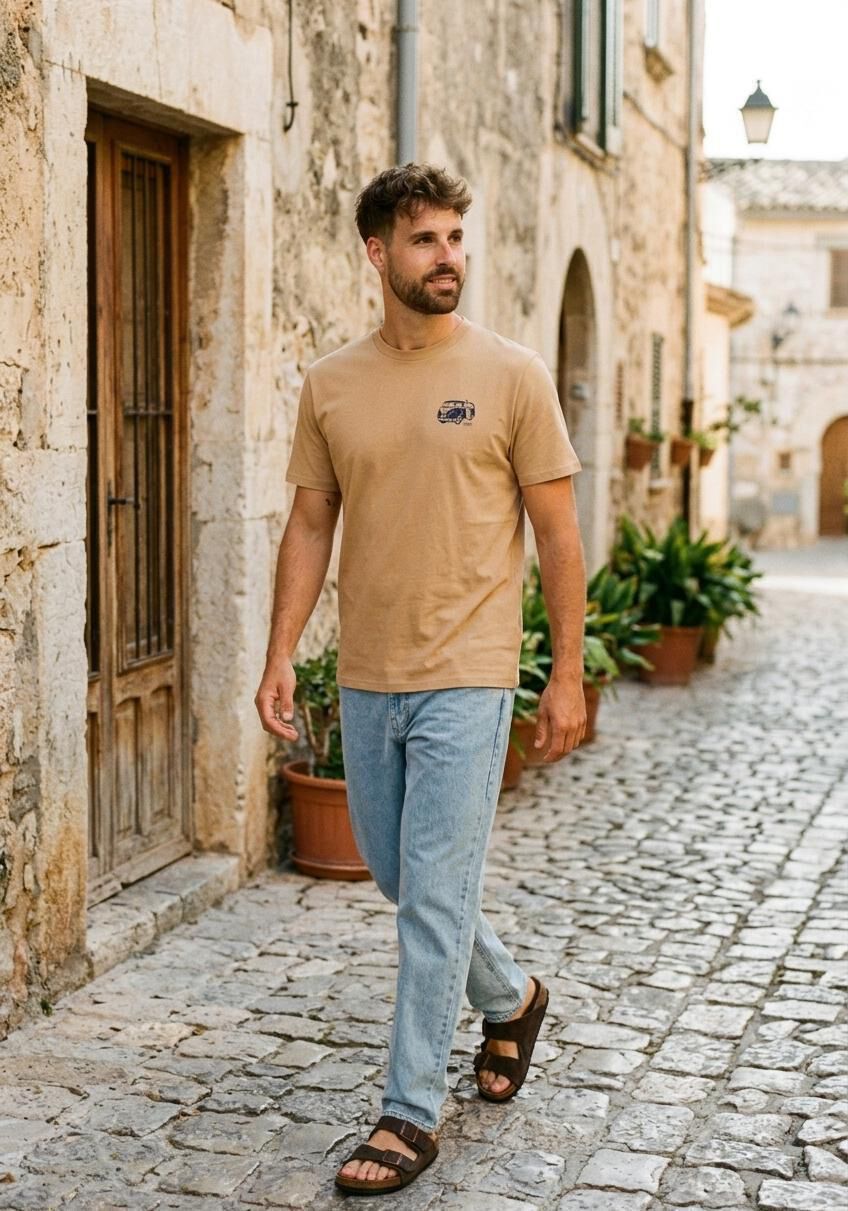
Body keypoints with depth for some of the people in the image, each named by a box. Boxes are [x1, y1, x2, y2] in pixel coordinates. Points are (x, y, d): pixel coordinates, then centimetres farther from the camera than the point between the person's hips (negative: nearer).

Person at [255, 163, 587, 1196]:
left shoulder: (511, 374, -5)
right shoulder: (330, 385, 4)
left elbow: (557, 532, -3)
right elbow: (310, 527, 9)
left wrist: (568, 674, -4)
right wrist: (280, 656, 1)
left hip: (465, 679, -4)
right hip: (366, 680, 5)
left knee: (434, 896, -3)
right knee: (397, 877, 17)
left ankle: (411, 1113, 10)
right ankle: (510, 998, 42)